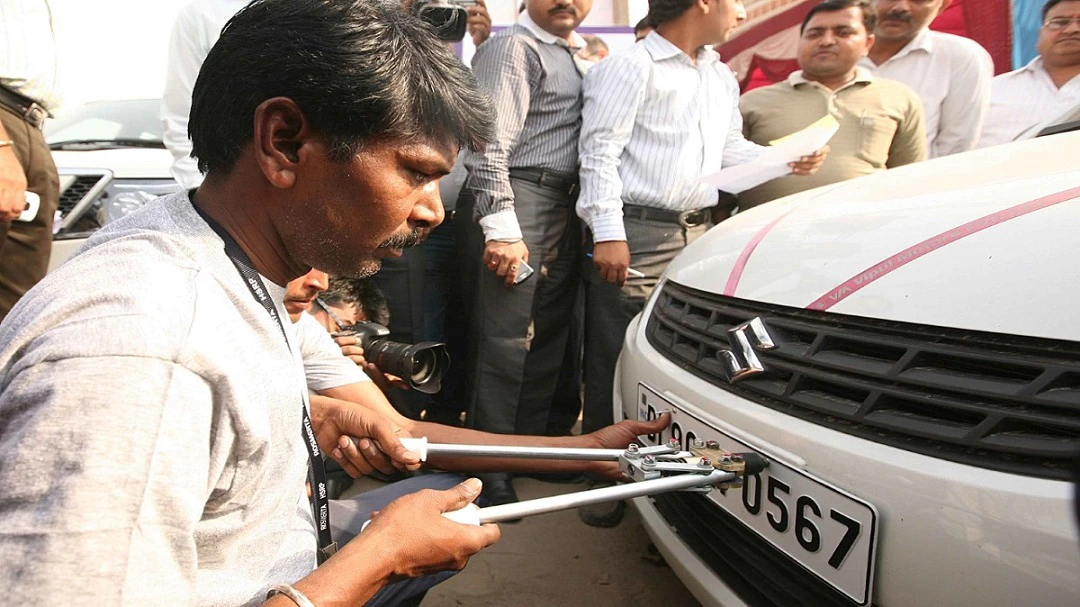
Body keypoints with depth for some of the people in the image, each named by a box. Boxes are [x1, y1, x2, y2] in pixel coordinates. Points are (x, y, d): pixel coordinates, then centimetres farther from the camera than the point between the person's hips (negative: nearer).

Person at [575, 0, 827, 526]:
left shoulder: (721, 77, 23)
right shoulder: (629, 67, -3)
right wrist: (607, 232, -18)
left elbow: (731, 149, 26)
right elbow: (600, 152, -10)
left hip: (698, 232, 8)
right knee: (615, 359, -4)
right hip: (636, 235, -7)